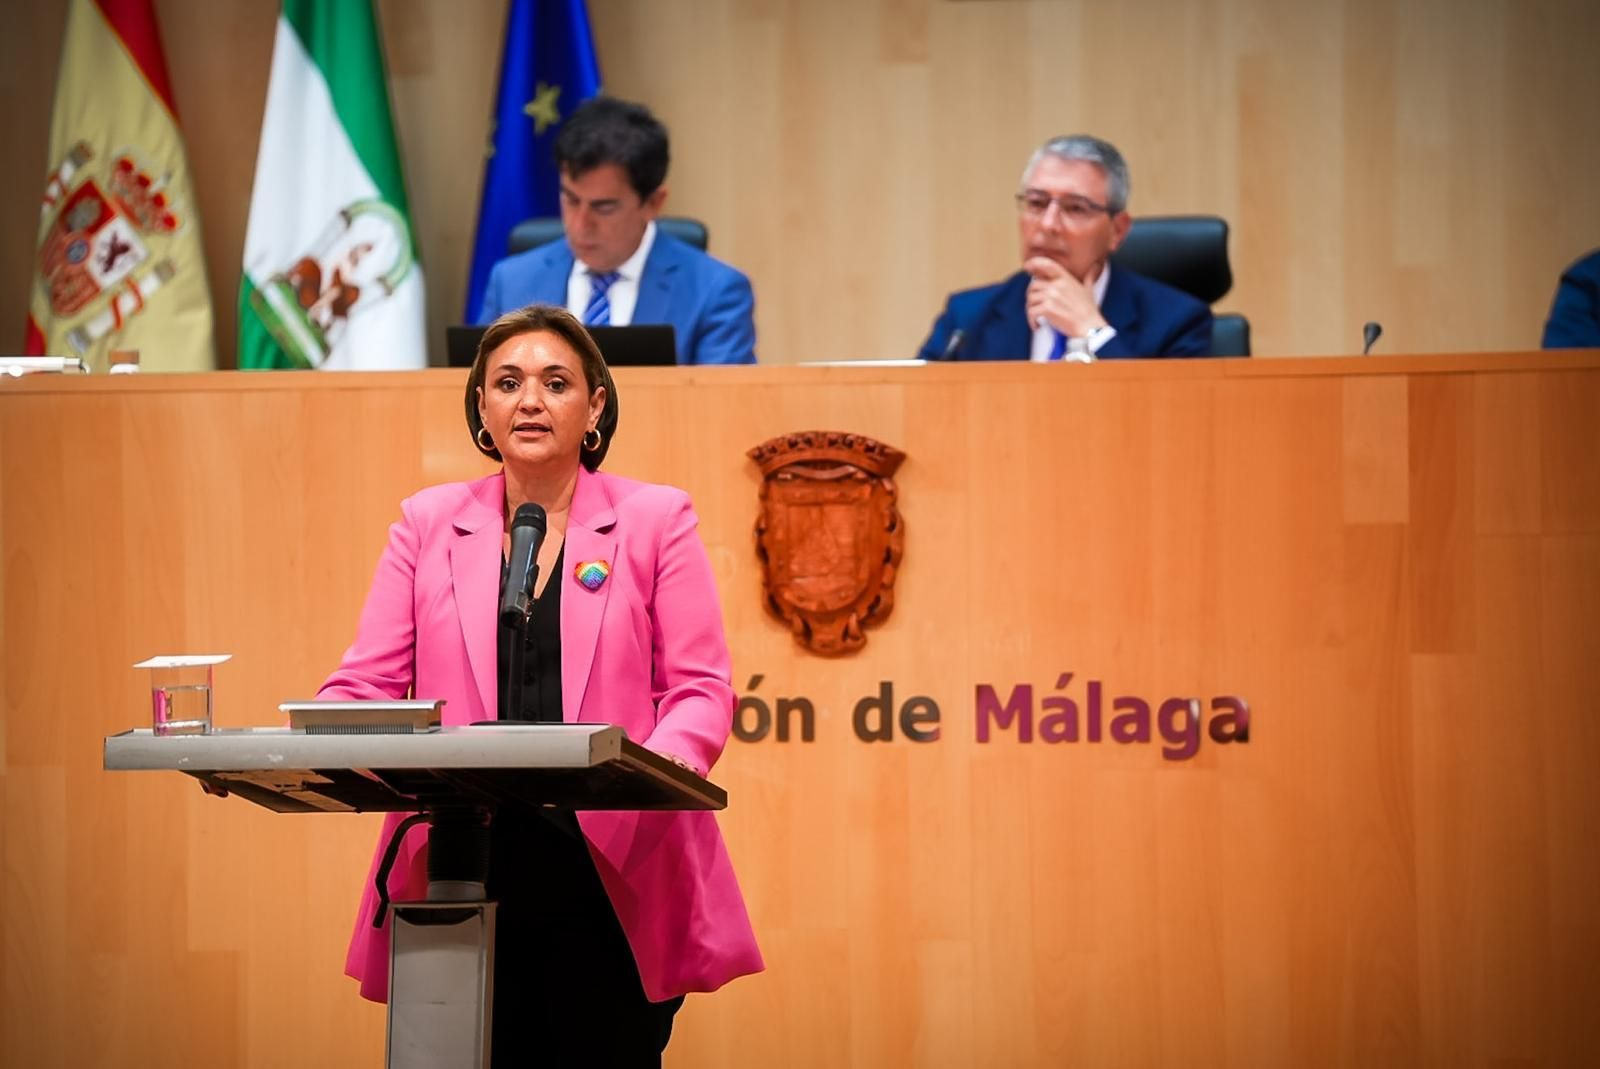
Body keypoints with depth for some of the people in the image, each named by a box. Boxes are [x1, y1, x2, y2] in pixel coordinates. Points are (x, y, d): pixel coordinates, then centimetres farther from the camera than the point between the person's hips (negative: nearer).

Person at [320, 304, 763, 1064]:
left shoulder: (654, 519, 6)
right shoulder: (428, 523, 11)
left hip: (612, 885, -1)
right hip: (465, 884, 2)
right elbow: (366, 686, 6)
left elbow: (701, 690, 0)